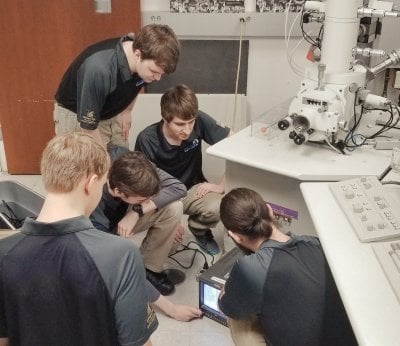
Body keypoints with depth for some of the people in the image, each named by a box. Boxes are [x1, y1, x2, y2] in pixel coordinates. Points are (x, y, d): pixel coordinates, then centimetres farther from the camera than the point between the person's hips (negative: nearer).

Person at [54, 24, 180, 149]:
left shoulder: (146, 57, -18)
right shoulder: (98, 69, -37)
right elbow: (88, 126, -27)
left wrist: (127, 111, 8)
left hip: (112, 113, 6)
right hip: (75, 115, -6)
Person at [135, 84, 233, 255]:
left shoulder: (200, 121, -21)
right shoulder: (147, 140, -23)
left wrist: (221, 186, -17)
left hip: (192, 189, 1)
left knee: (218, 207, -29)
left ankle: (199, 228, 9)